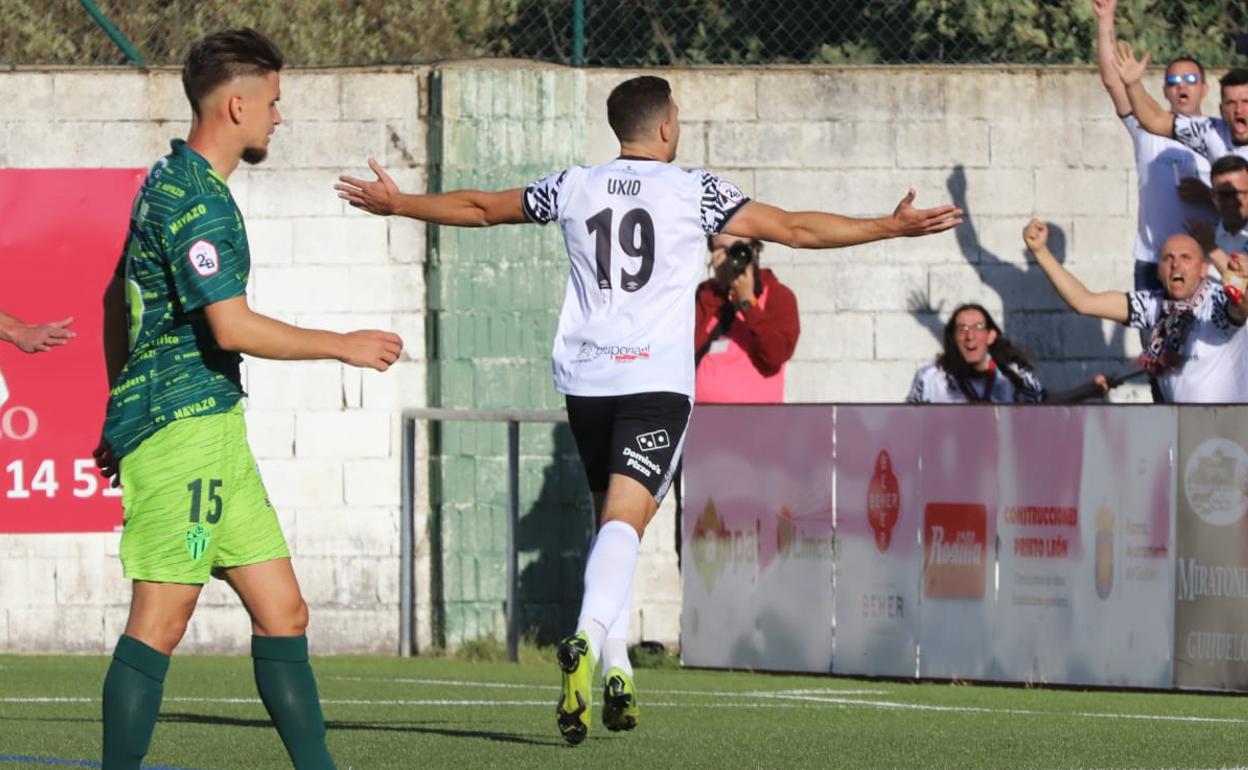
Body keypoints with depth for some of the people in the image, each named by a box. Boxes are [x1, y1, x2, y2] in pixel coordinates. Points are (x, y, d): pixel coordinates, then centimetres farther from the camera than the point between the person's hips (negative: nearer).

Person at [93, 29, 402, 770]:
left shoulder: (172, 182, 17)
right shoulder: (194, 200, -15)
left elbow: (117, 298, 26)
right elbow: (233, 326, -22)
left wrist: (122, 414, 30)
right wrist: (344, 346, -11)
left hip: (214, 428, 10)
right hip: (184, 425, -10)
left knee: (283, 613, 7)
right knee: (162, 619, -9)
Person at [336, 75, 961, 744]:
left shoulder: (574, 187, 10)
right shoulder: (694, 191, 1)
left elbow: (478, 207, 21)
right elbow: (793, 228, 0)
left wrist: (395, 204, 37)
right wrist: (891, 227, 5)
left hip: (585, 380, 4)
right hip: (657, 381, -4)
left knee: (612, 518, 17)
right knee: (625, 520, -15)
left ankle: (616, 669, 12)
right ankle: (588, 638, -38)